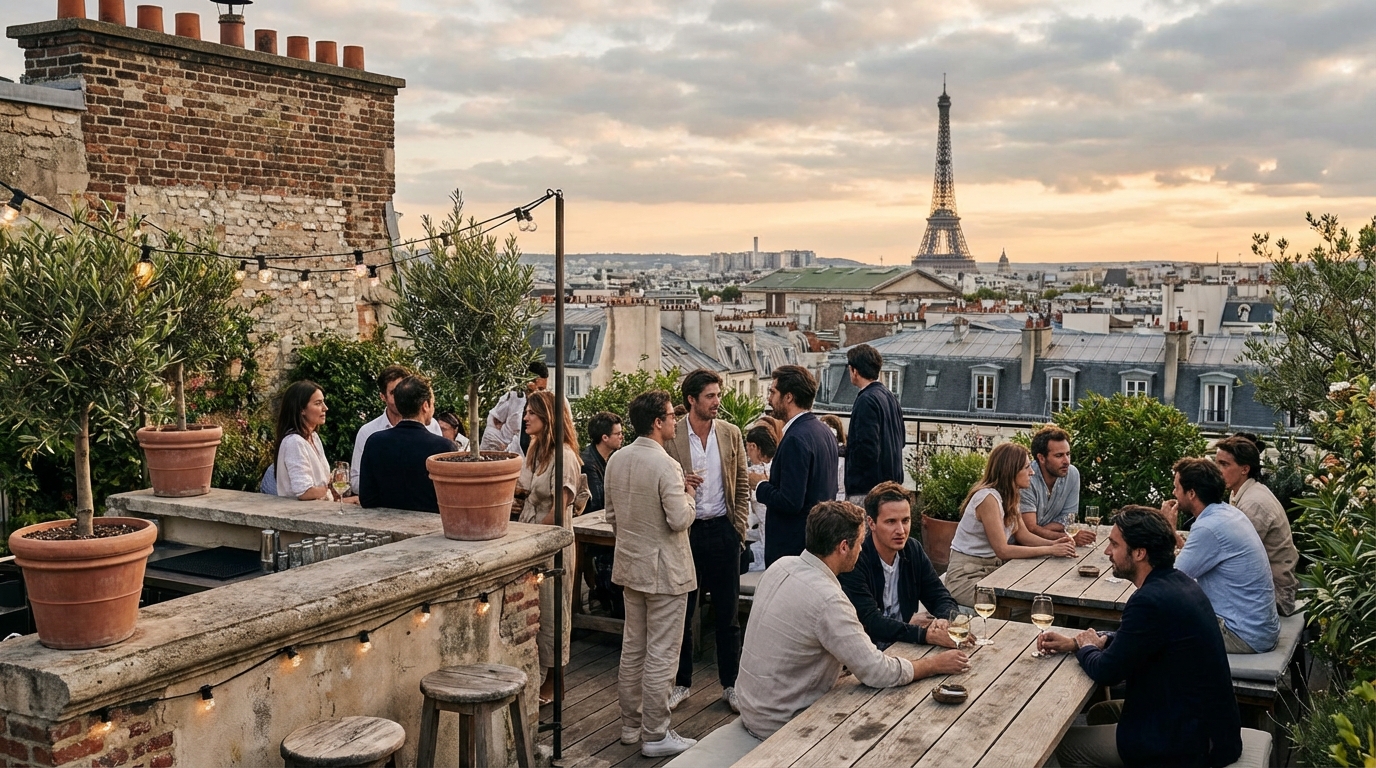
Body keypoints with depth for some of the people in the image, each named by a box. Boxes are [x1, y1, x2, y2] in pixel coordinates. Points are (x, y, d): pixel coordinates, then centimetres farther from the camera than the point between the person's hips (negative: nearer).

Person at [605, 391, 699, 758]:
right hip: (664, 571, -8)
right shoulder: (666, 466, -21)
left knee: (632, 648, 17)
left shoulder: (616, 460, 3)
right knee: (660, 655, 0)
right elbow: (680, 520, -22)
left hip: (630, 565, 8)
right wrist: (688, 495, -4)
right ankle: (655, 736, 8)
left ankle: (630, 724, 27)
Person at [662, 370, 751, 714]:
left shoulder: (731, 434, 3)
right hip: (685, 531, -1)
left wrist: (739, 528, 1)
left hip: (722, 530, 1)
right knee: (682, 613, 9)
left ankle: (731, 684, 21)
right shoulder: (671, 438, -5)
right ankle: (682, 683, 22)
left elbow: (743, 486, 8)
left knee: (727, 614, 8)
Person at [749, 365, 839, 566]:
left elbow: (790, 502, -24)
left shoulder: (796, 439, -20)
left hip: (792, 544, -10)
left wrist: (761, 485, -7)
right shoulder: (824, 431, 9)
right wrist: (771, 483, 14)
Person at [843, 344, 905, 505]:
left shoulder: (866, 401, -17)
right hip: (890, 483, 10)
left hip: (866, 488, -10)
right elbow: (900, 439, 19)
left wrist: (845, 450, -4)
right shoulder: (890, 397, 12)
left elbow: (867, 449, -23)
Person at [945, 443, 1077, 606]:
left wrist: (1054, 543, -11)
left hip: (992, 569, 9)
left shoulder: (1008, 496, 9)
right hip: (966, 577, -9)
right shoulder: (988, 498, -21)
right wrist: (1050, 550, -21)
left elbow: (1023, 535, 7)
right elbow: (1003, 550, -23)